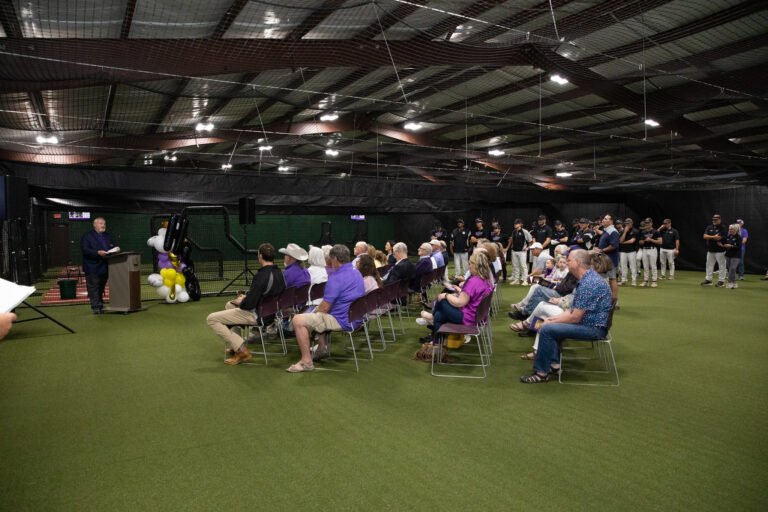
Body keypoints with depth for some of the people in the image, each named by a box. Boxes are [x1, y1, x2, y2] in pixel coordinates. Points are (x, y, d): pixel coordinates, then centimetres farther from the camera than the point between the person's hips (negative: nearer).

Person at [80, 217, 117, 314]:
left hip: (105, 267, 6)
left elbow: (113, 247, 18)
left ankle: (101, 306, 21)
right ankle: (96, 307, -3)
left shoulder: (108, 236, 17)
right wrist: (98, 252, -25)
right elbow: (85, 250, -13)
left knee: (101, 288, 13)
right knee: (93, 288, -5)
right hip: (92, 268, -6)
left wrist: (116, 249, -6)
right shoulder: (87, 236, -3)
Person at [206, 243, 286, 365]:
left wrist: (240, 302, -4)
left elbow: (249, 304, -26)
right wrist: (247, 297, 10)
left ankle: (241, 350, -7)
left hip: (256, 315, -9)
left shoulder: (262, 275, -27)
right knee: (229, 304, 31)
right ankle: (234, 345, 31)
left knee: (211, 319, -4)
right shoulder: (279, 273, 0)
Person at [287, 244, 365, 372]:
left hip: (342, 320, -10)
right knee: (318, 315, 33)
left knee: (298, 320, -13)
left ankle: (307, 361, -9)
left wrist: (314, 312, 3)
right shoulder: (356, 272, 9)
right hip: (355, 317, 10)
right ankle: (322, 348, 29)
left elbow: (324, 307, -19)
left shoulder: (337, 277, -21)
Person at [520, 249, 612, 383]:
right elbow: (573, 310, 13)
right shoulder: (587, 279, 10)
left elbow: (575, 317, -23)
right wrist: (552, 319, 4)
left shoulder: (588, 284, -24)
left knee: (547, 329, -18)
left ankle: (541, 372, -7)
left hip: (594, 328, -11)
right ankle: (554, 363, 11)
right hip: (587, 322, 11)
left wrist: (551, 322, -10)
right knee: (550, 325, 16)